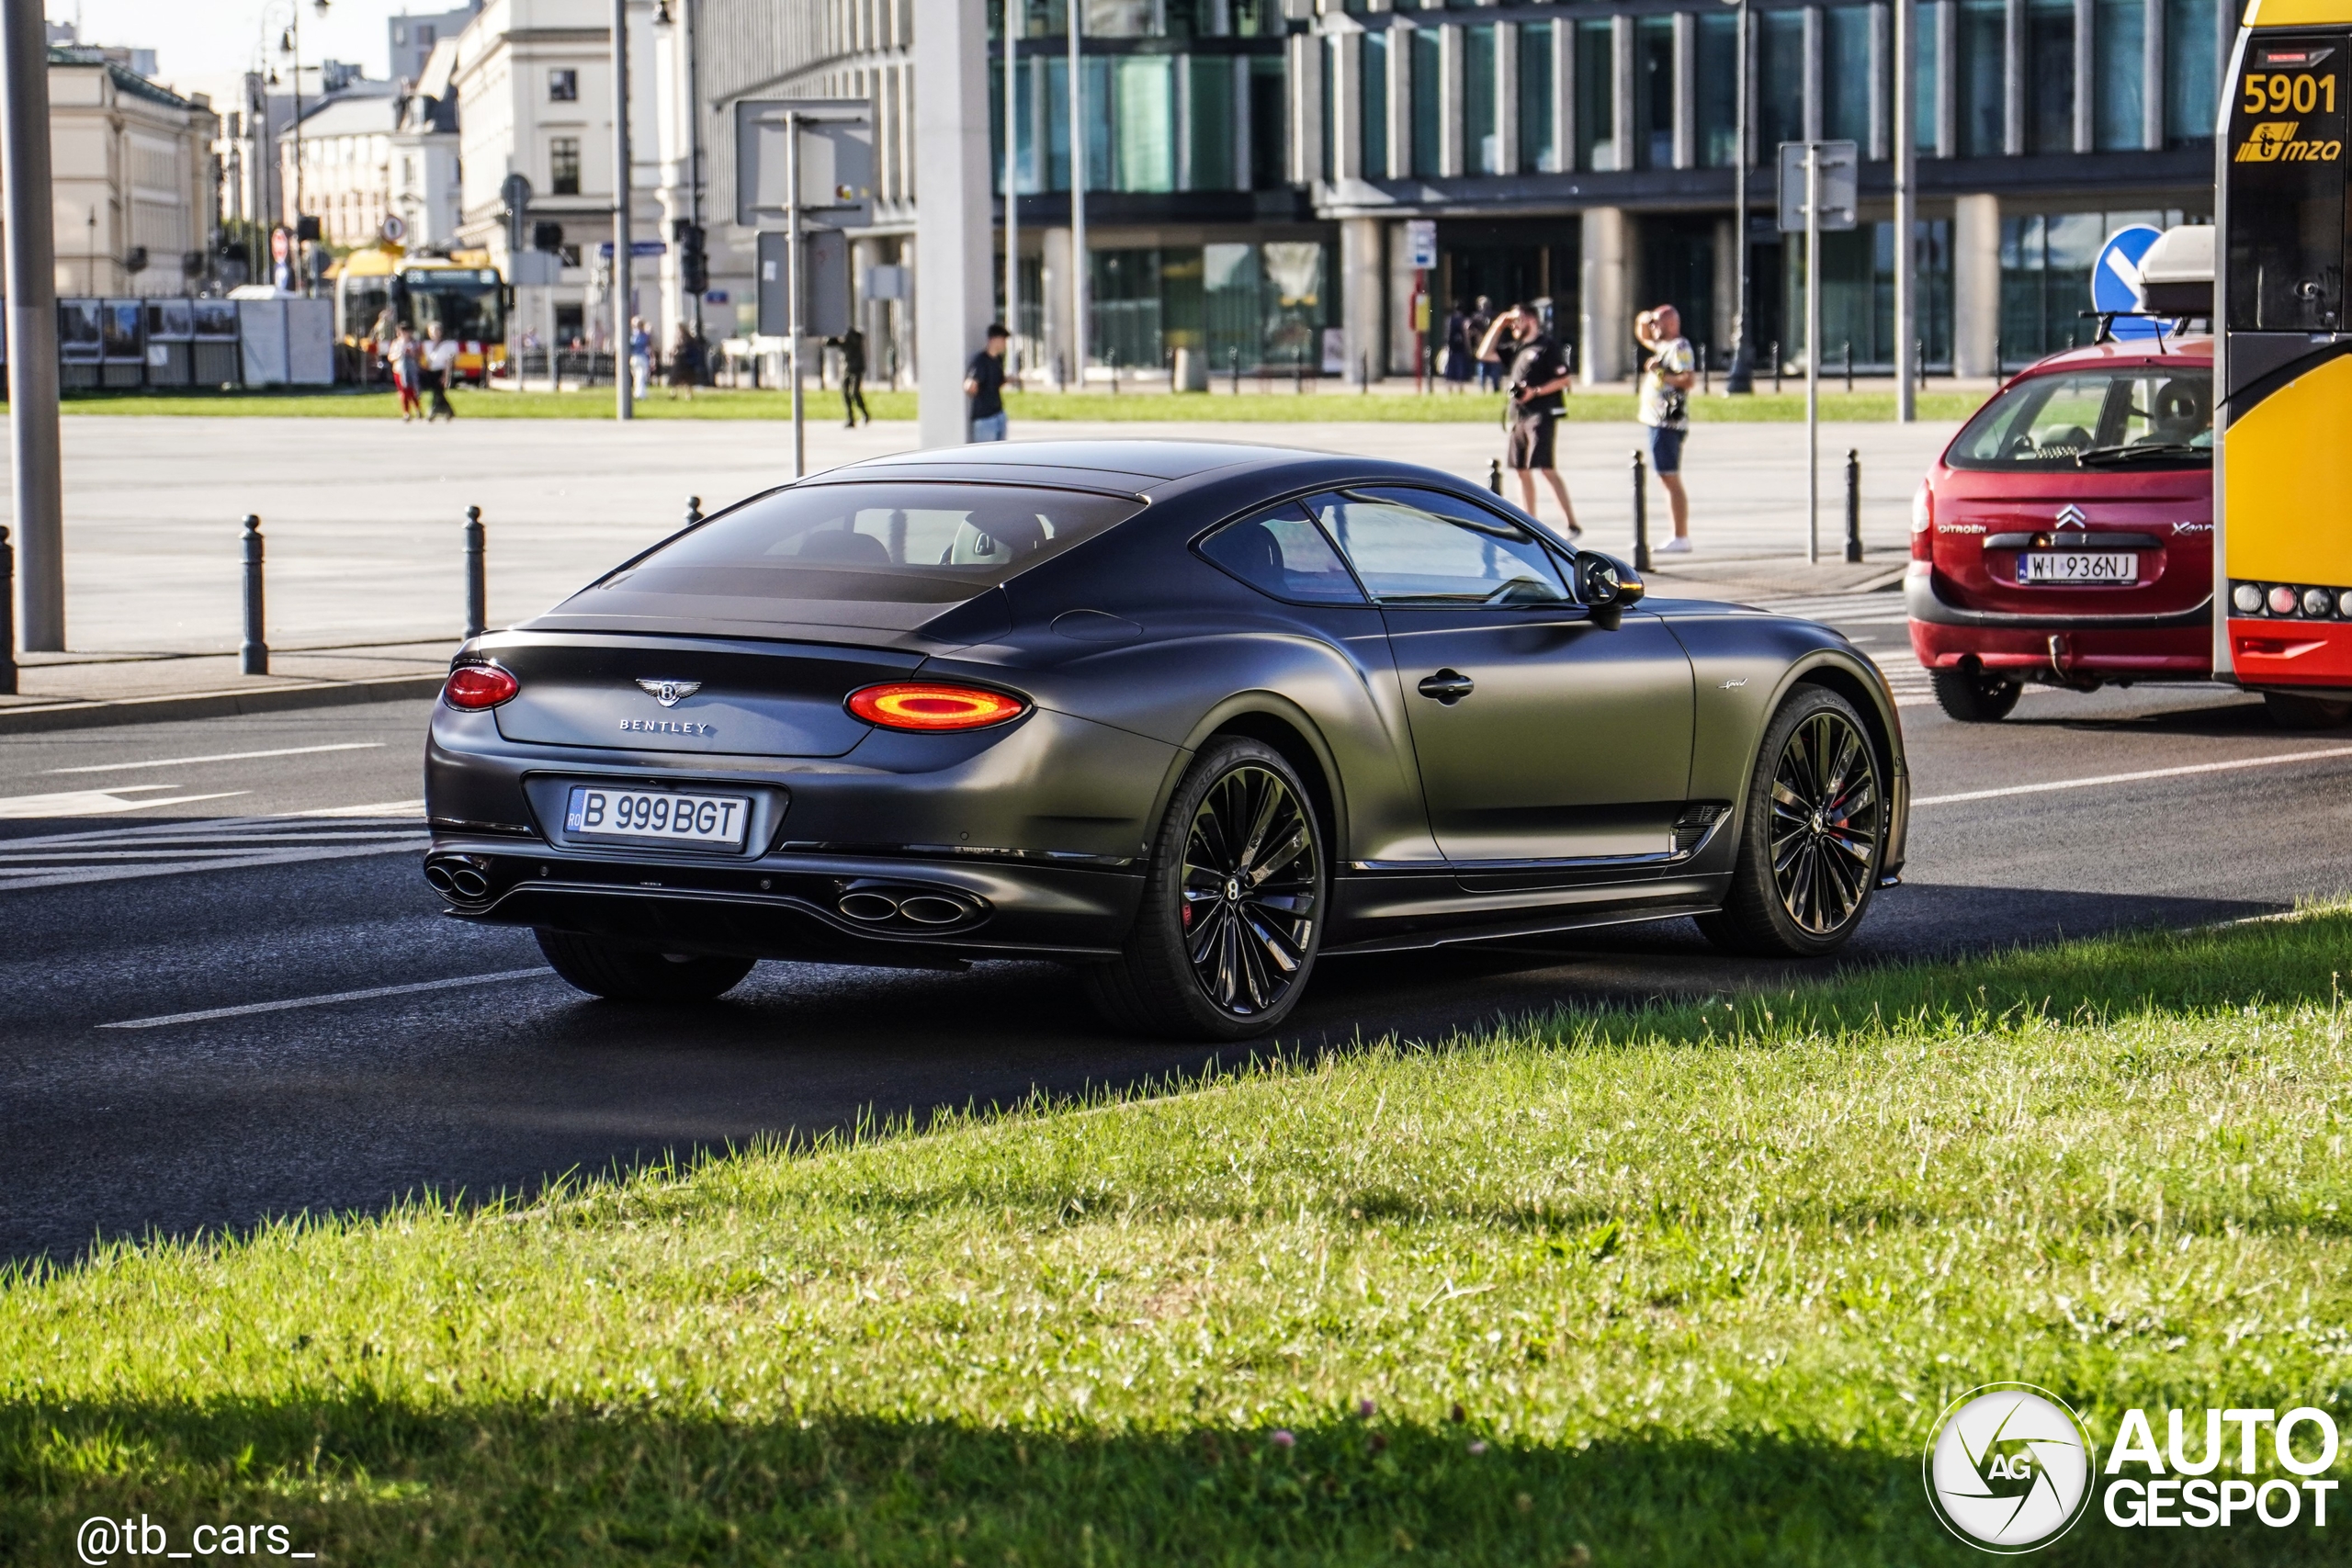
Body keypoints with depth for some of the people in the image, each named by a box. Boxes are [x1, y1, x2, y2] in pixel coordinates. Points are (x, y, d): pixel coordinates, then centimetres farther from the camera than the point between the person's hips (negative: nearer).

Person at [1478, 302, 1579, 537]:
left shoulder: (1546, 346, -6)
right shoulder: (1518, 348, 18)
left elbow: (1564, 379, -12)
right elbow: (1484, 353, 24)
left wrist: (1535, 392, -20)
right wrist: (1498, 325, 16)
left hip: (1541, 414, -9)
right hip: (1519, 416, 9)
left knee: (1546, 468, -15)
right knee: (1522, 470, 9)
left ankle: (1572, 524, -15)